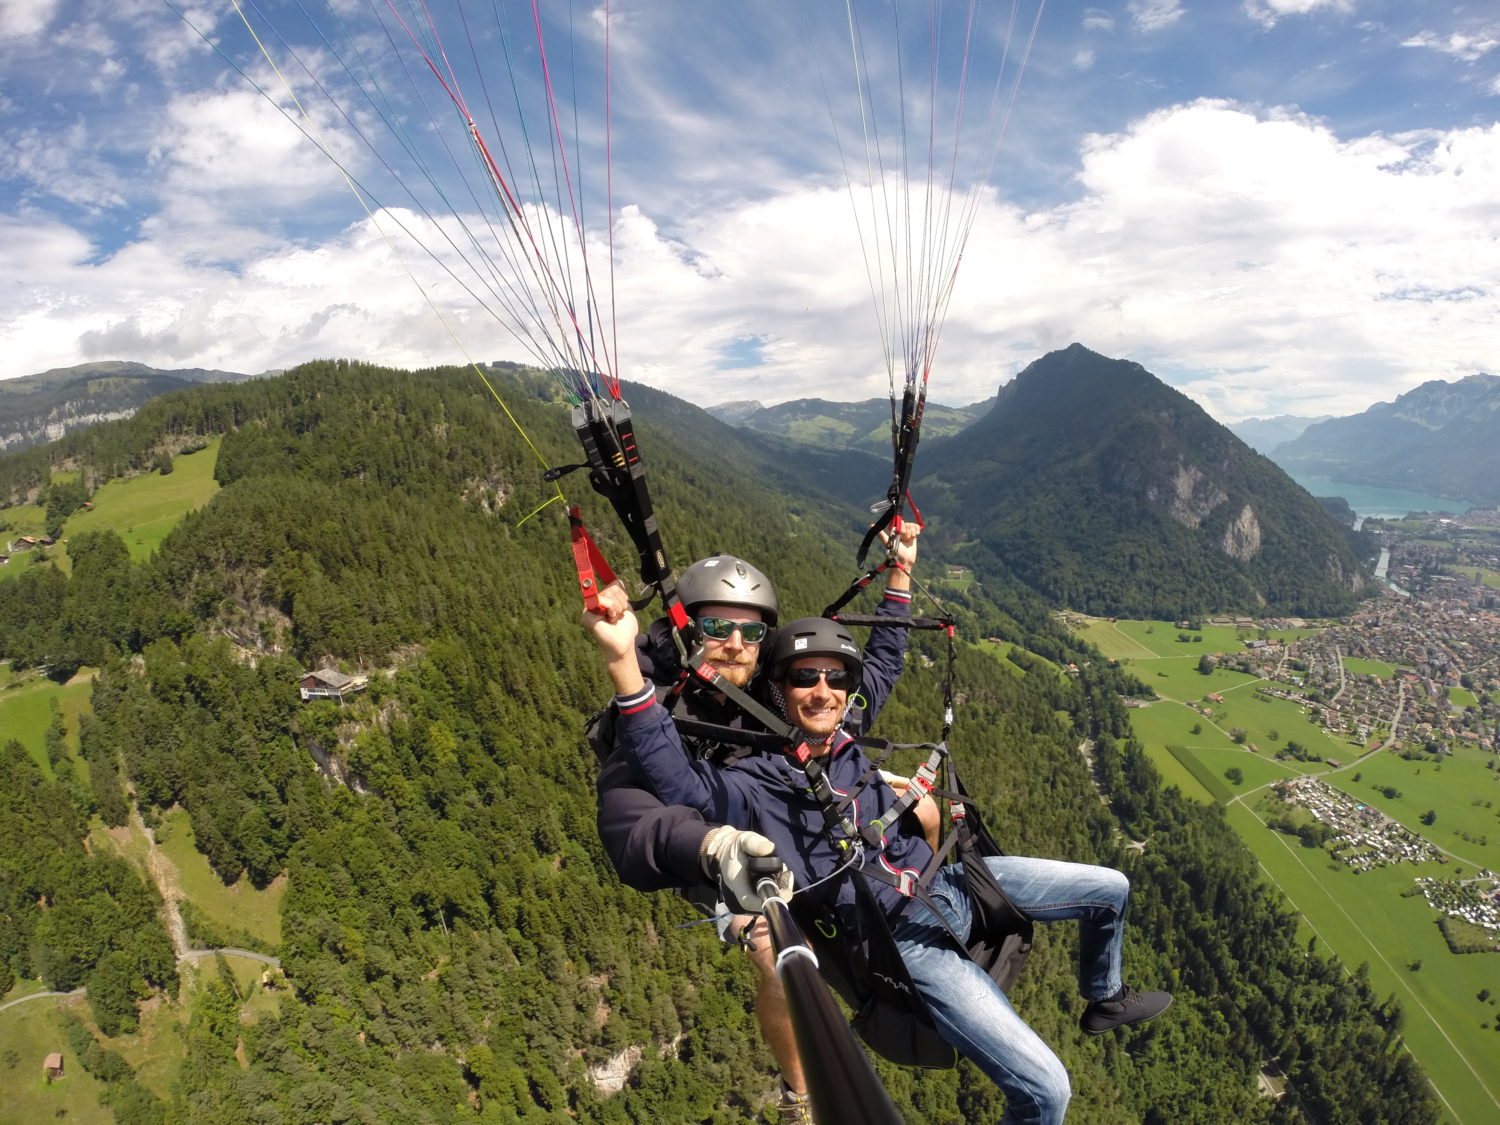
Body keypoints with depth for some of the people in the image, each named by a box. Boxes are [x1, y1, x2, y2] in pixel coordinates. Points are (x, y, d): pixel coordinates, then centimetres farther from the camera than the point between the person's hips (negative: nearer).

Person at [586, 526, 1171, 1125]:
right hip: (910, 938, -7)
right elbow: (672, 777, -38)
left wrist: (900, 573, 13)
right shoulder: (753, 787, -20)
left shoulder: (843, 733, -1)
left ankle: (1104, 1001, 47)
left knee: (1110, 889, 17)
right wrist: (622, 659, -50)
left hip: (946, 878, 7)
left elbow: (883, 660, 15)